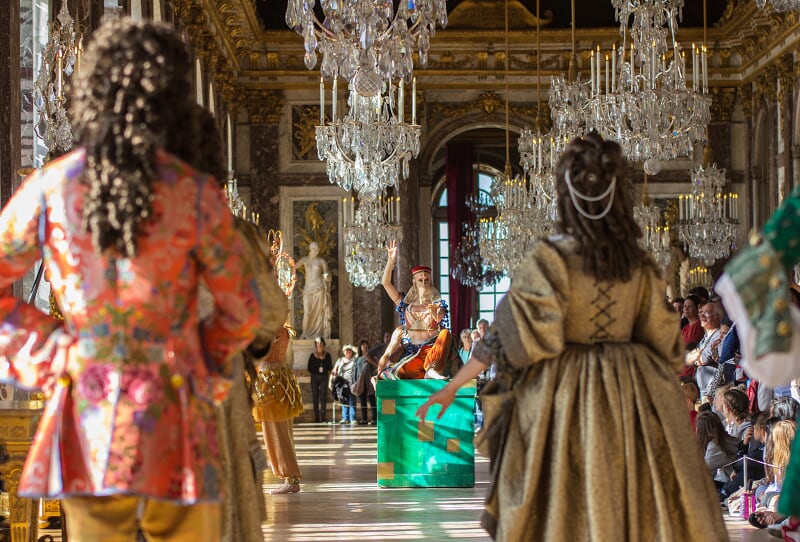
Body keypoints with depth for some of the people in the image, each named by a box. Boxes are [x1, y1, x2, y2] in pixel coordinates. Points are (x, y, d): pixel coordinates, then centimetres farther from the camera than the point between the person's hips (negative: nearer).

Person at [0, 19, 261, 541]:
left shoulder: (50, 187, -2)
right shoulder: (197, 195, -8)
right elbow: (241, 313, 2)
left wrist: (52, 353, 9)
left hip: (88, 413, 3)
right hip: (173, 421, -2)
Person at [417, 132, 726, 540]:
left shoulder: (550, 257, -12)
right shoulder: (638, 263, 0)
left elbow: (511, 334, -15)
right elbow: (659, 336, 8)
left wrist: (452, 387, -10)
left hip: (564, 398, -4)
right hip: (630, 400, 4)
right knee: (638, 508, 12)